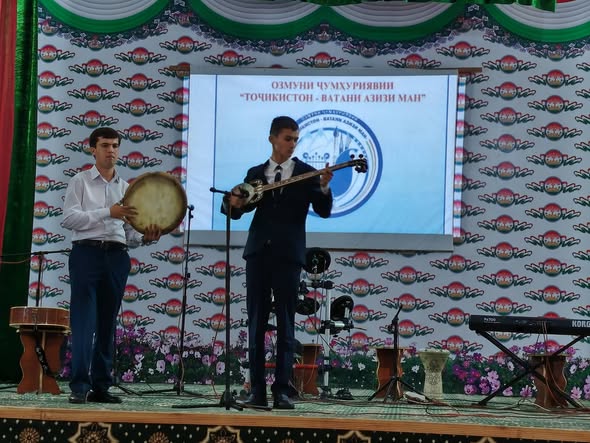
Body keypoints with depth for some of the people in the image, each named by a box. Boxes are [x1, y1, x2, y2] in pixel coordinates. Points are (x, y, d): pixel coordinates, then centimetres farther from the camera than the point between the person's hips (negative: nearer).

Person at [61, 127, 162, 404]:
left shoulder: (126, 188, 17)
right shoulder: (80, 182, 5)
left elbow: (128, 232, 16)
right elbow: (68, 219, -9)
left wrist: (145, 238, -6)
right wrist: (108, 212, -16)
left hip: (116, 256, 5)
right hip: (87, 253, -4)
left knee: (107, 323, 5)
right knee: (84, 321, -11)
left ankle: (101, 386, 9)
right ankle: (80, 386, -14)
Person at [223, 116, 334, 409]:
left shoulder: (306, 173, 5)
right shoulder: (255, 174, 13)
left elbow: (324, 211, -4)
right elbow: (238, 210, 7)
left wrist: (324, 188, -23)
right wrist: (233, 203, -16)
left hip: (288, 255, -3)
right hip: (258, 253, 3)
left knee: (285, 325, -3)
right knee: (256, 324, 2)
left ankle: (282, 391, -2)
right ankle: (257, 391, 5)